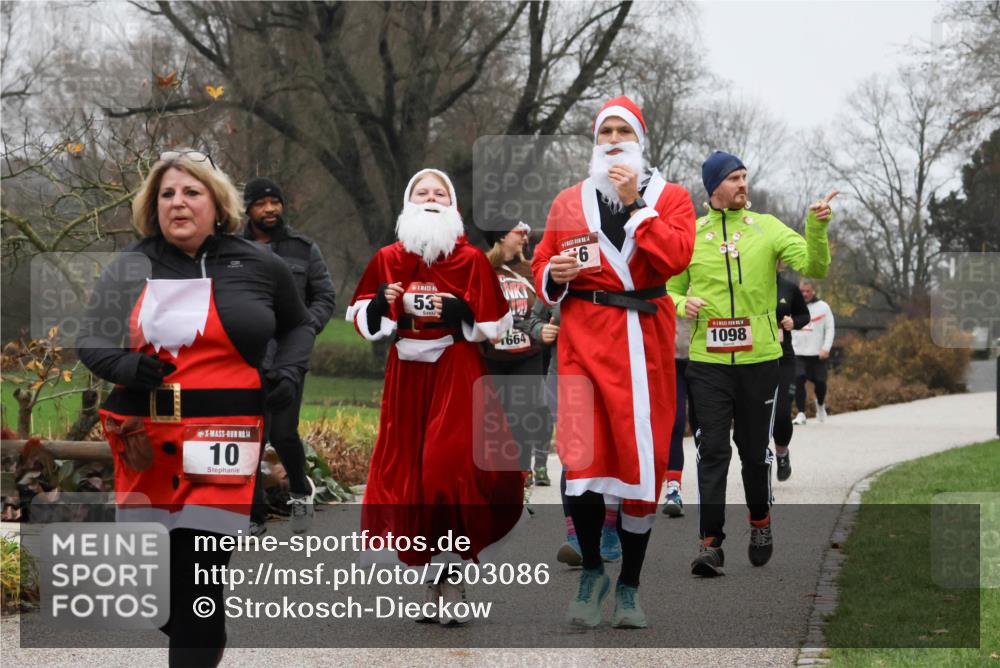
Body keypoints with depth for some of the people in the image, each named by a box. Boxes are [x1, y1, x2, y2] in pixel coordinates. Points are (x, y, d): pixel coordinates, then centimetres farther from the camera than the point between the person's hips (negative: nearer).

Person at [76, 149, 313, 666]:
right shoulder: (130, 269, 9)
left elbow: (298, 325, 22)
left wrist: (289, 370, 3)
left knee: (198, 576, -11)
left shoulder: (256, 266, 6)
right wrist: (119, 363, -9)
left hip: (219, 439, -3)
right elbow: (88, 338, 13)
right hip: (144, 439, 3)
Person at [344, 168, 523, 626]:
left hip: (456, 374, -3)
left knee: (451, 468, -15)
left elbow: (495, 324, 1)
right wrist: (381, 305, -8)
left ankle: (453, 580, -7)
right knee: (407, 469, 0)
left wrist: (460, 312, -16)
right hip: (406, 373, 3)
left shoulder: (471, 259, 0)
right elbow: (360, 317, 12)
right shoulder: (388, 259, 7)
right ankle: (432, 580, 10)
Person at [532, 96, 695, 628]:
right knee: (580, 460, -14)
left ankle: (629, 585, 16)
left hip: (644, 341, 0)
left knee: (641, 461, 3)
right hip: (583, 339, 1)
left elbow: (675, 257, -11)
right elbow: (542, 267, 19)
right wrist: (553, 276, -4)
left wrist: (636, 204, -12)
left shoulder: (670, 198, 8)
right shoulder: (568, 203, 14)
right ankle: (591, 571, 7)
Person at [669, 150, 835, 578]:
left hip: (758, 359, 0)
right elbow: (670, 289, 14)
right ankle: (710, 543, -4)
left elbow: (814, 266, -6)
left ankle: (760, 523, 31)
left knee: (756, 449, 10)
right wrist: (683, 304, -7)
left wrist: (817, 229, -23)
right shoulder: (689, 236, 5)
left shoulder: (766, 228, 4)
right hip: (708, 362, 0)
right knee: (713, 451, -5)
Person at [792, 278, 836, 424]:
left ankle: (820, 404, 34)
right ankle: (801, 413, -9)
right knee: (798, 381, -14)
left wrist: (826, 348, -10)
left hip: (817, 353, -1)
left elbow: (830, 329, 0)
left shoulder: (823, 307, 2)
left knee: (820, 383, 2)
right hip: (798, 353, 1)